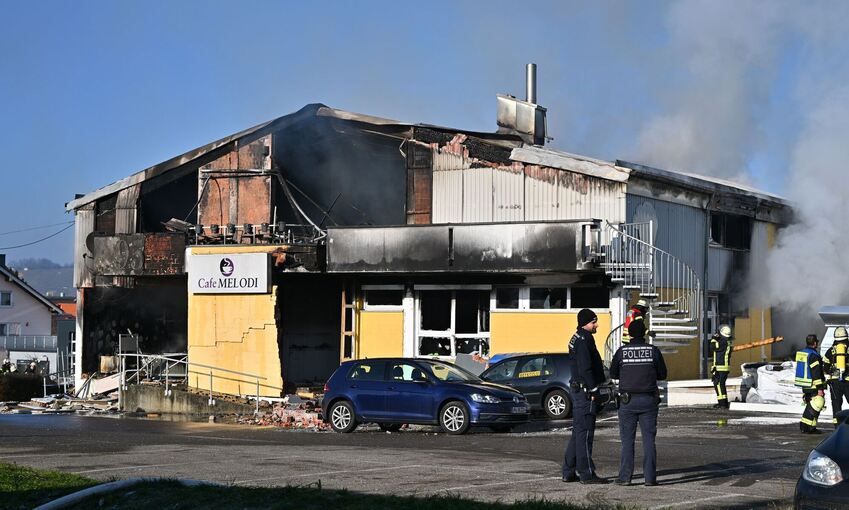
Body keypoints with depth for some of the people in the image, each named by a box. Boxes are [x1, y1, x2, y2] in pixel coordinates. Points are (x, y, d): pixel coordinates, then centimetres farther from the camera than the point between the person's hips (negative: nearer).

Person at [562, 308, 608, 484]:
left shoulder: (577, 338, 17)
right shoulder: (584, 340, -15)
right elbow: (585, 369, -21)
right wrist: (593, 391, -18)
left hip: (578, 389, 11)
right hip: (585, 391, -11)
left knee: (578, 431, 14)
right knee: (585, 432, -7)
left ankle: (569, 472, 16)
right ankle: (586, 473, -5)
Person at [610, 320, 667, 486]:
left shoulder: (621, 351, -3)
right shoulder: (653, 351, -2)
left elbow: (613, 374, 5)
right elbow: (662, 374, 5)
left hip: (628, 400, -1)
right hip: (649, 400, 1)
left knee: (627, 440, 4)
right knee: (649, 439, 4)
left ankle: (625, 477, 1)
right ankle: (650, 477, 2)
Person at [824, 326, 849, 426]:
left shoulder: (831, 350, 4)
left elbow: (826, 367, 6)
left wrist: (827, 379, 14)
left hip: (834, 380, 1)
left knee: (836, 402, 6)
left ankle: (837, 422, 2)